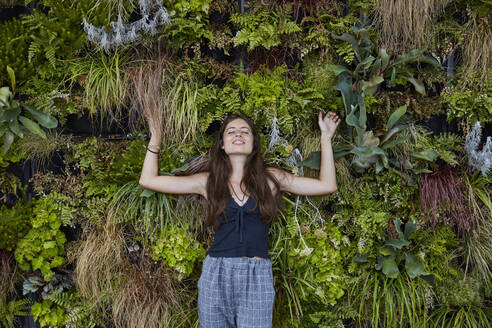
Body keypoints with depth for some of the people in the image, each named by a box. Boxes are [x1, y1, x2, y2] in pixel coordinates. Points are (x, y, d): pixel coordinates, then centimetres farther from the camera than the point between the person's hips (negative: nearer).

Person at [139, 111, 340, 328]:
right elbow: (148, 180, 5)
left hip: (257, 278, -1)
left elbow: (327, 185, 4)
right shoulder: (208, 182, 6)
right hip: (216, 277, 1)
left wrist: (326, 138, 5)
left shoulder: (270, 178, 6)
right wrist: (155, 139, 6)